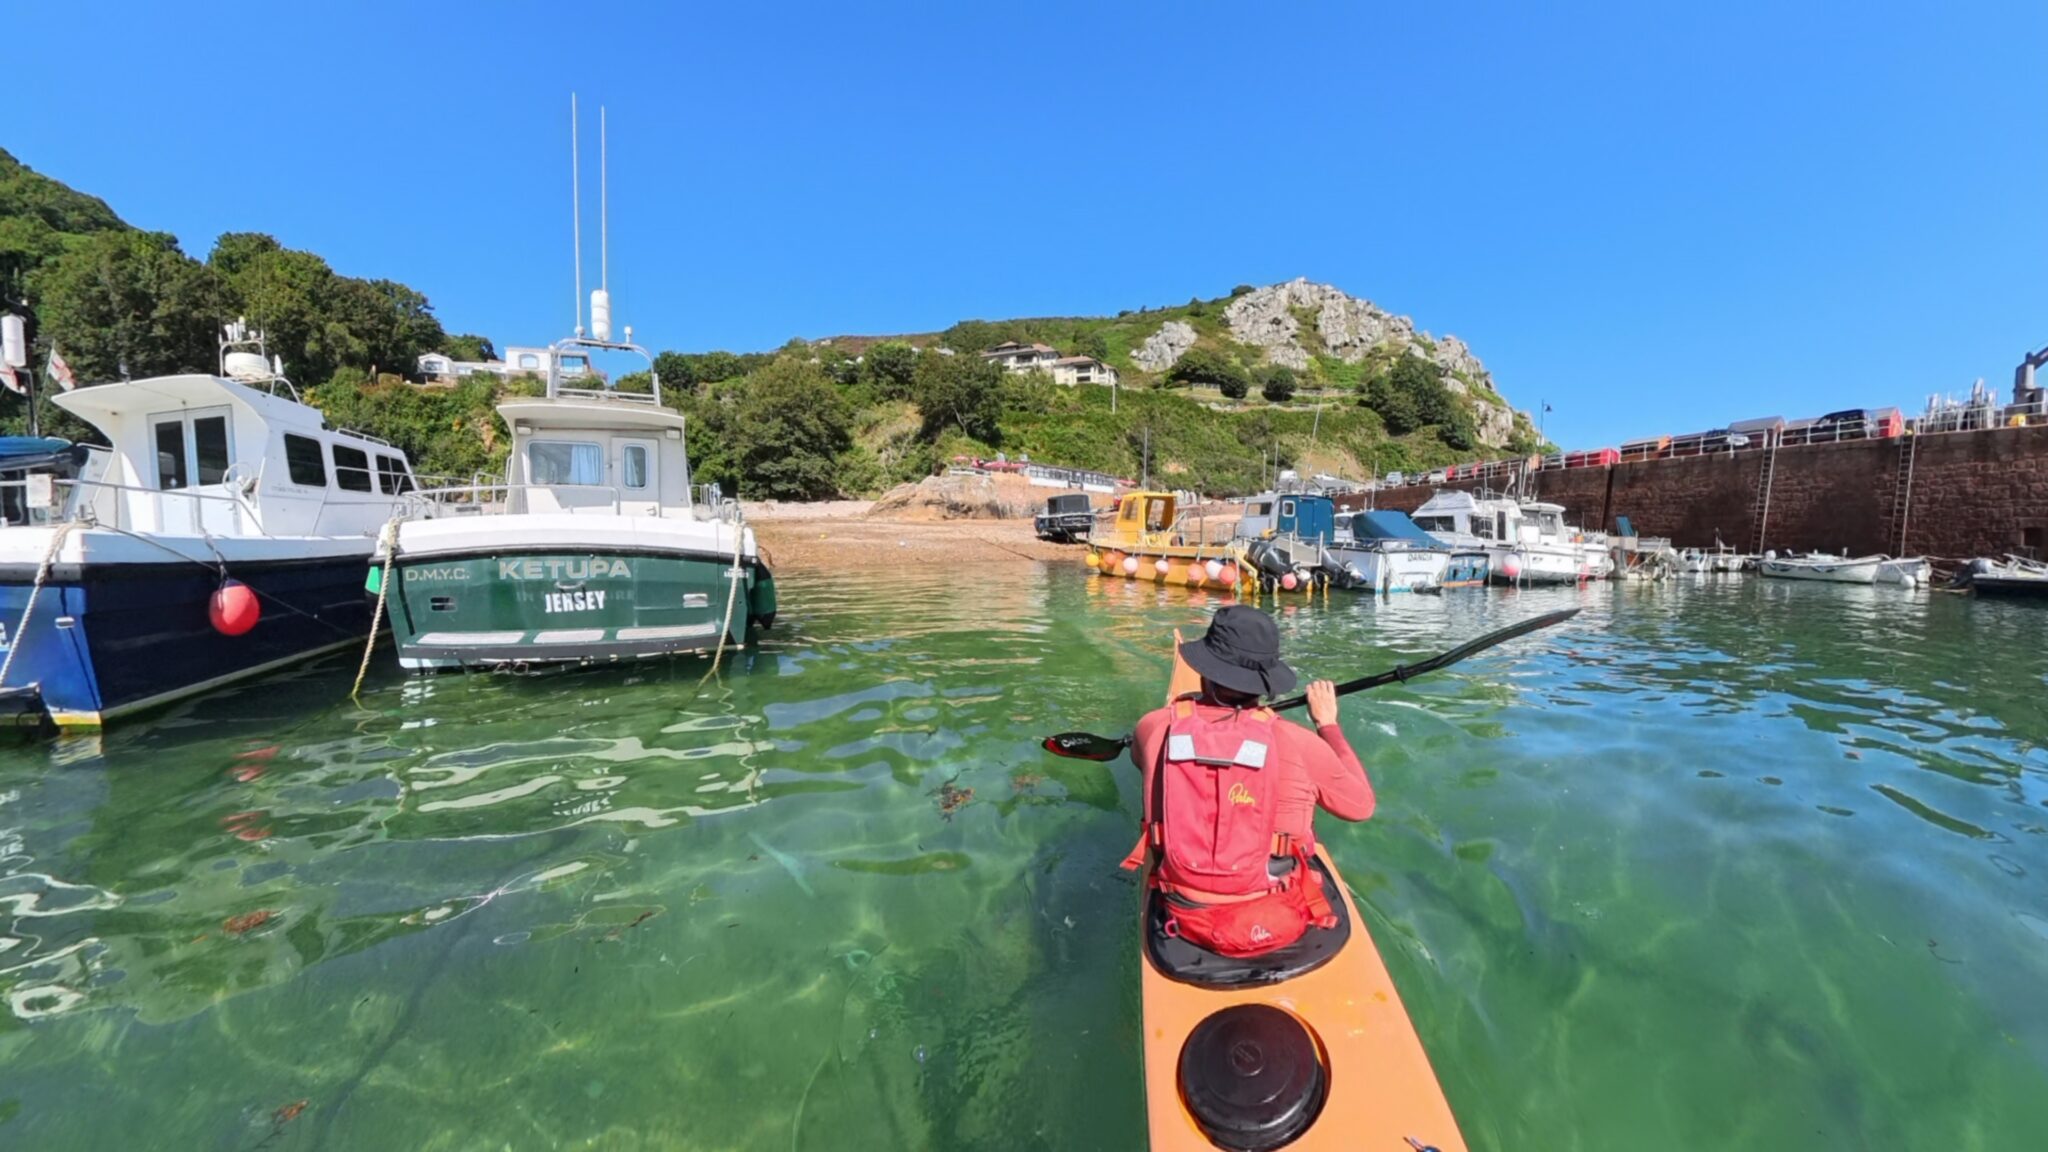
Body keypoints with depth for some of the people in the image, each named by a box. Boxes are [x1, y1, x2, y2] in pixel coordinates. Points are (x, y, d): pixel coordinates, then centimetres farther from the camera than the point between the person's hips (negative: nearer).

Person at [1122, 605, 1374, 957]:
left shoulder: (1155, 728, -15)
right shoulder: (1297, 743, -20)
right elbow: (1361, 804, -1)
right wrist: (1328, 724, 9)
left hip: (1188, 921, 1)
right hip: (1277, 924, -1)